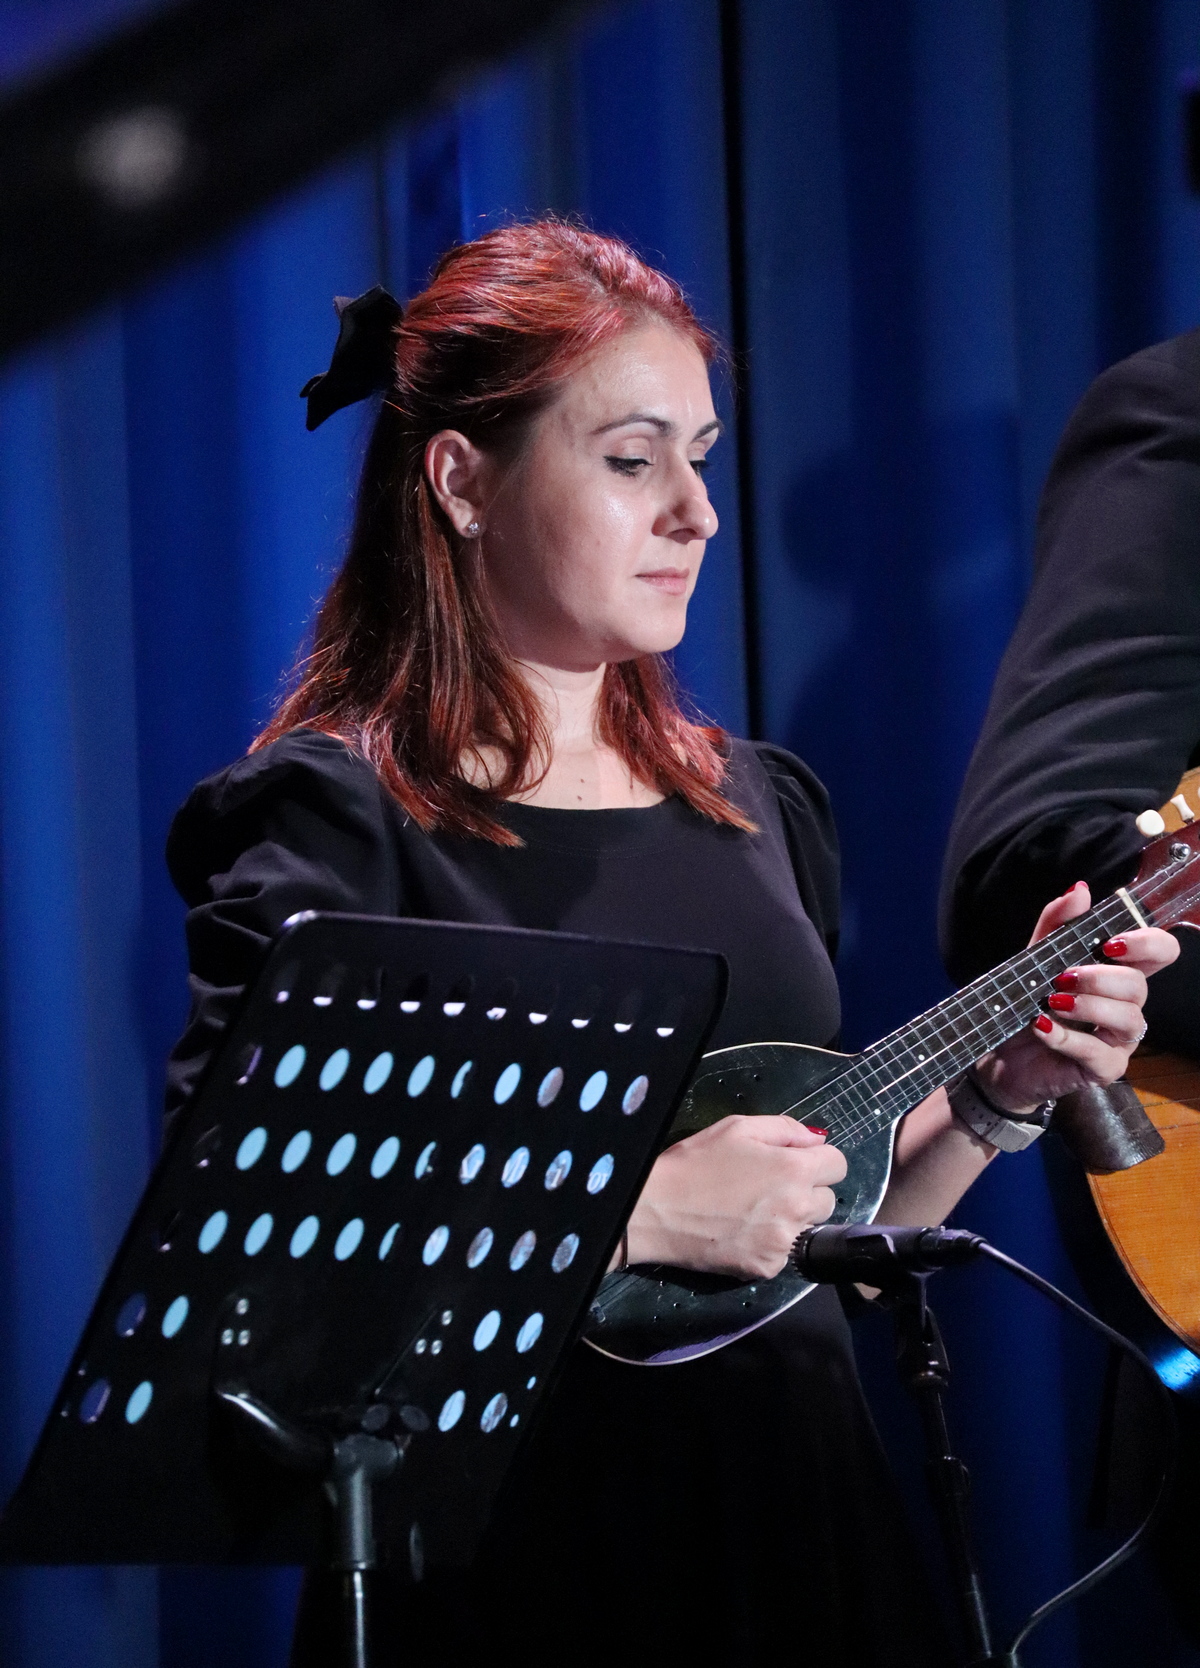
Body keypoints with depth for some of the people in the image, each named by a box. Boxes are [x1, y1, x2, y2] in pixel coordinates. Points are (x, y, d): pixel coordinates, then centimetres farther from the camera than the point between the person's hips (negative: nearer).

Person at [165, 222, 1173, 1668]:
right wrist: (637, 1210, -21)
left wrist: (998, 1097, 3)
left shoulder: (759, 809, 12)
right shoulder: (336, 825, -9)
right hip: (517, 1545, -6)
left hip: (798, 1518, 6)